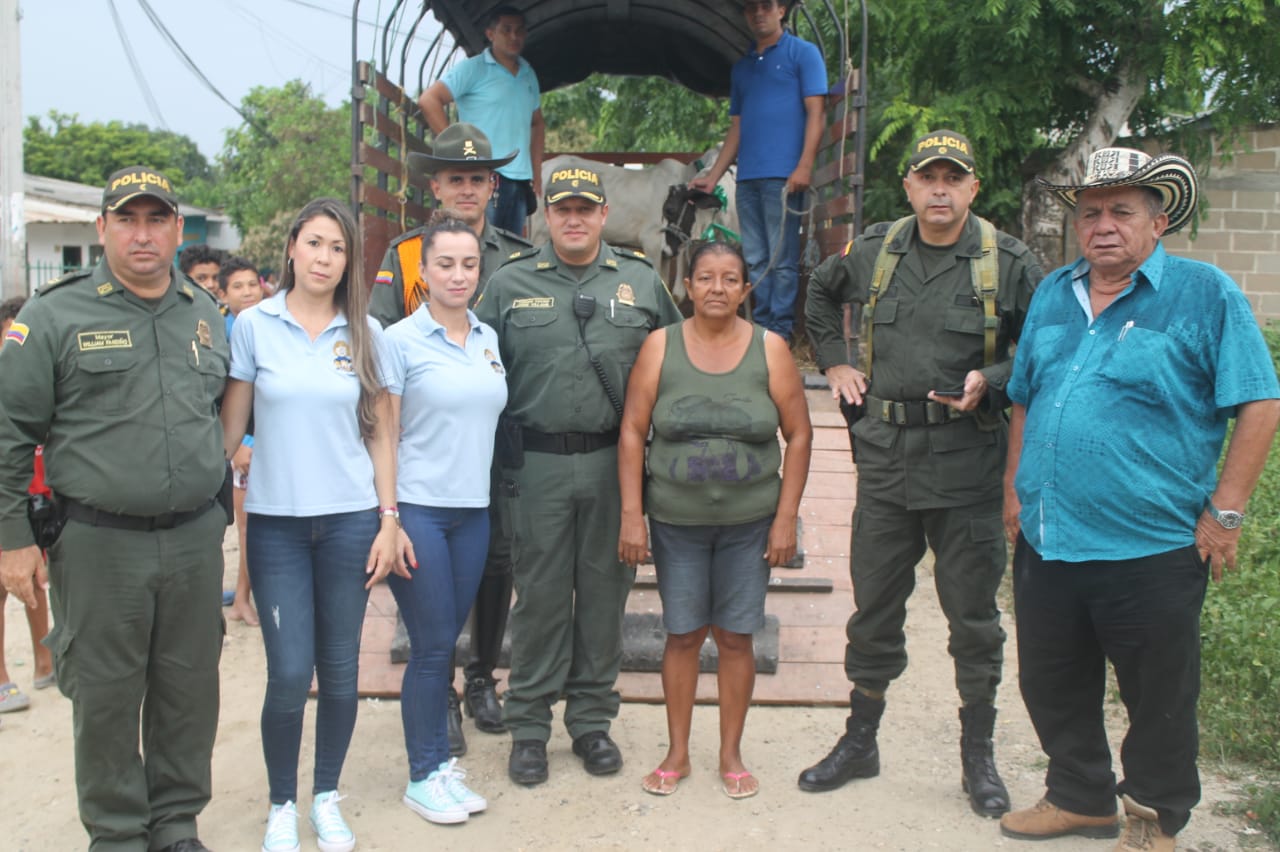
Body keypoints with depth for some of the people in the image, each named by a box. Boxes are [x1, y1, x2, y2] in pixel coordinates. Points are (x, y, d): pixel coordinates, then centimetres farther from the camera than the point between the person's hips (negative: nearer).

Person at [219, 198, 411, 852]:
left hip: (350, 520, 2)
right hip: (275, 521, -1)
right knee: (289, 674, -3)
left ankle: (327, 798, 27)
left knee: (340, 669, 8)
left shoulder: (364, 333, 4)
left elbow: (380, 434, 7)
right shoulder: (253, 326, 0)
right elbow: (230, 427, 3)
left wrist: (389, 520, 2)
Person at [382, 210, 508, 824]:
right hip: (418, 508, -5)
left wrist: (491, 492, 11)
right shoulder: (401, 340, -6)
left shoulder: (489, 339, 11)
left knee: (444, 643, 13)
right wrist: (388, 518, -12)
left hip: (473, 509, 5)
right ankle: (425, 776, 15)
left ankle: (438, 760, 25)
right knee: (433, 645, 0)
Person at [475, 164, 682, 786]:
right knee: (539, 593, 4)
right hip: (536, 462, -1)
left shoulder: (641, 282, 8)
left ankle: (592, 719, 24)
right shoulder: (509, 284, 4)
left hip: (613, 461, 1)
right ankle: (528, 725, 17)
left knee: (605, 590, 9)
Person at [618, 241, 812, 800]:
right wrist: (632, 516, -6)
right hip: (676, 521, 0)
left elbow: (799, 435, 0)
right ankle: (677, 753, 23)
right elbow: (632, 432, -2)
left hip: (749, 523, 0)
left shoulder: (770, 350, -1)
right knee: (683, 634, 7)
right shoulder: (660, 347, -1)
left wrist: (786, 518, -4)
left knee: (735, 636, 7)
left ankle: (731, 754, 23)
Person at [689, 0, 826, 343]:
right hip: (747, 177, 6)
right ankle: (761, 328, 11)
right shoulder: (741, 67, 23)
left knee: (782, 259, -6)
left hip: (783, 175, -6)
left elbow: (814, 112, -3)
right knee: (755, 259, 6)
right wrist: (712, 177, 17)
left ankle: (780, 333, -3)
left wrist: (804, 166, -14)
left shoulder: (803, 53, 6)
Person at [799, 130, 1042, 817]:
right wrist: (833, 361, 16)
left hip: (968, 462, -3)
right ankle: (859, 742, 27)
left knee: (973, 614, 7)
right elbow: (820, 295, 25)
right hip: (885, 458, 3)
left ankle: (978, 756, 23)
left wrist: (991, 382, -15)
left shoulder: (1007, 262, -5)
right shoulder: (874, 252, 5)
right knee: (874, 608, 12)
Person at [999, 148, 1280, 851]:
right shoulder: (1053, 294, 11)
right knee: (1051, 685, 17)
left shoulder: (1205, 294, -6)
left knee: (1158, 695, 10)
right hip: (1047, 540, 6)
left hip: (1150, 549, -5)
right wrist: (1014, 488, 12)